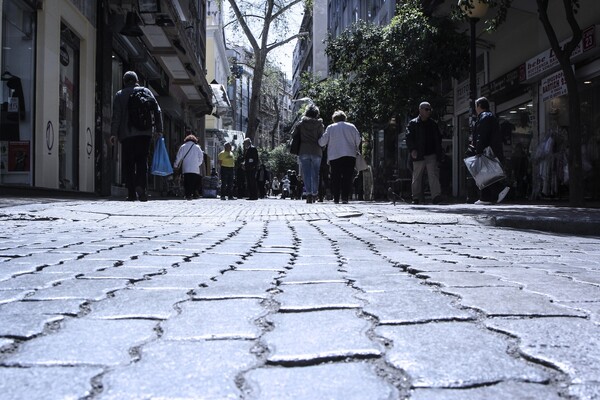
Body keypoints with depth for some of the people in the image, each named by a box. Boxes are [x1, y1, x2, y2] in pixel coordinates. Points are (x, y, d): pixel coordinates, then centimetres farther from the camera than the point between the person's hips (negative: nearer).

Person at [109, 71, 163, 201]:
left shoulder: (120, 95, 8)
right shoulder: (146, 91, 10)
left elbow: (116, 115, -2)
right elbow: (157, 110, 5)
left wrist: (113, 134, -4)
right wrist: (158, 129, 9)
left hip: (127, 134, 0)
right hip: (144, 133, 0)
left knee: (128, 164, 5)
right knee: (142, 161, 4)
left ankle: (131, 193, 2)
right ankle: (141, 186, -18)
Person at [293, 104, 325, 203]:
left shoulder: (301, 123, 3)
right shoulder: (320, 124, 1)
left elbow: (293, 134, 2)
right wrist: (321, 148, 12)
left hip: (304, 151, 0)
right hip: (316, 152, 0)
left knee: (306, 173, 0)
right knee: (315, 174, 11)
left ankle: (308, 193, -13)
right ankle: (315, 194, 16)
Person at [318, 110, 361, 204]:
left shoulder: (330, 127, 4)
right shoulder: (351, 127, 9)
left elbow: (323, 142, 0)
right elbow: (358, 140, 9)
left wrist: (319, 142, 22)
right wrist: (355, 149, 26)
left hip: (334, 156, 0)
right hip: (350, 155, 1)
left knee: (335, 177, 6)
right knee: (347, 177, 1)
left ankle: (336, 198, 3)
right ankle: (345, 197, -9)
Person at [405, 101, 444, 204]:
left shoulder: (433, 124, 15)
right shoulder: (412, 123, 4)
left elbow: (438, 139, 19)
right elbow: (409, 138, -5)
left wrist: (439, 154, 10)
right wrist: (412, 150, -19)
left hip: (431, 155, 2)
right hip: (418, 155, -2)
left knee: (433, 175, -11)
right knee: (417, 177, 5)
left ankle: (436, 196, -19)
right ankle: (416, 198, 13)